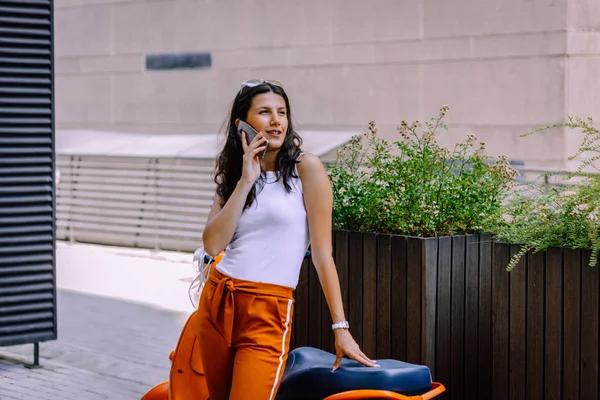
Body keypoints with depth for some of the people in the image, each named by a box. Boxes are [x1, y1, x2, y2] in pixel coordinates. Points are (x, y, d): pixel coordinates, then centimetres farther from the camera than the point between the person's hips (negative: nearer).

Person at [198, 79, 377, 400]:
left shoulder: (306, 168, -4)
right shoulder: (232, 174, 11)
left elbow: (322, 253, -6)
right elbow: (212, 244, -4)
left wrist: (341, 328, -8)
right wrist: (245, 182, -9)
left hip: (267, 315, -5)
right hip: (216, 304, 5)